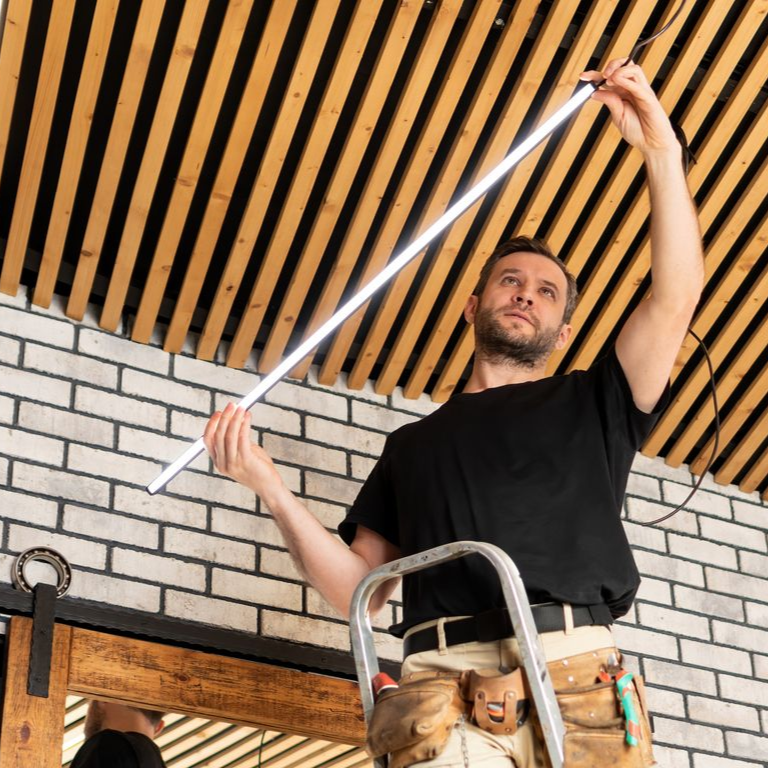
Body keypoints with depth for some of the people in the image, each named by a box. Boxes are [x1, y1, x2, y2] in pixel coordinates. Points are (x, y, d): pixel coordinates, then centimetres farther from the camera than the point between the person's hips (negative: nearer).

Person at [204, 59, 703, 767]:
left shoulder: (588, 407, 25)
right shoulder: (411, 444, 28)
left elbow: (677, 294, 12)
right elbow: (358, 589, 20)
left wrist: (660, 149, 9)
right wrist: (271, 489, 8)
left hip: (580, 678, 0)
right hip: (443, 689, 0)